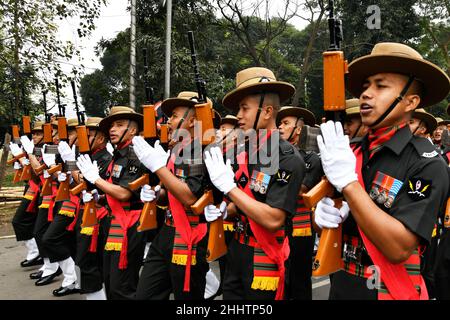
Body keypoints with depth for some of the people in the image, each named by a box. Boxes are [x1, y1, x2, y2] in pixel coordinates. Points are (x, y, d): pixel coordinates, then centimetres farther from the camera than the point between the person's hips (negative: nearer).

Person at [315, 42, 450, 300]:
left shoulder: (427, 164, -16)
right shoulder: (350, 153, -1)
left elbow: (399, 248, -25)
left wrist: (348, 181, -28)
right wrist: (324, 214, -17)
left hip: (389, 292, -5)